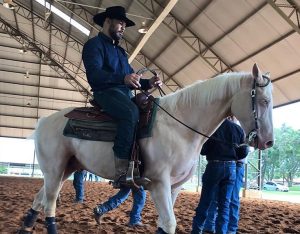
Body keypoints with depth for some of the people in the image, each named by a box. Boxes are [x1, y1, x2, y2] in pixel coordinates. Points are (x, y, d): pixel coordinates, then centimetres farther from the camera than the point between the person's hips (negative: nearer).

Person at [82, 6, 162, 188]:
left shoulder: (120, 51, 29)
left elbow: (132, 77, 25)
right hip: (107, 92, -8)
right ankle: (122, 171, -37)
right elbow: (94, 74, -16)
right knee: (131, 113, -35)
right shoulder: (94, 44, 3)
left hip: (125, 94, 9)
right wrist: (123, 78, -30)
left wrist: (148, 83, 4)